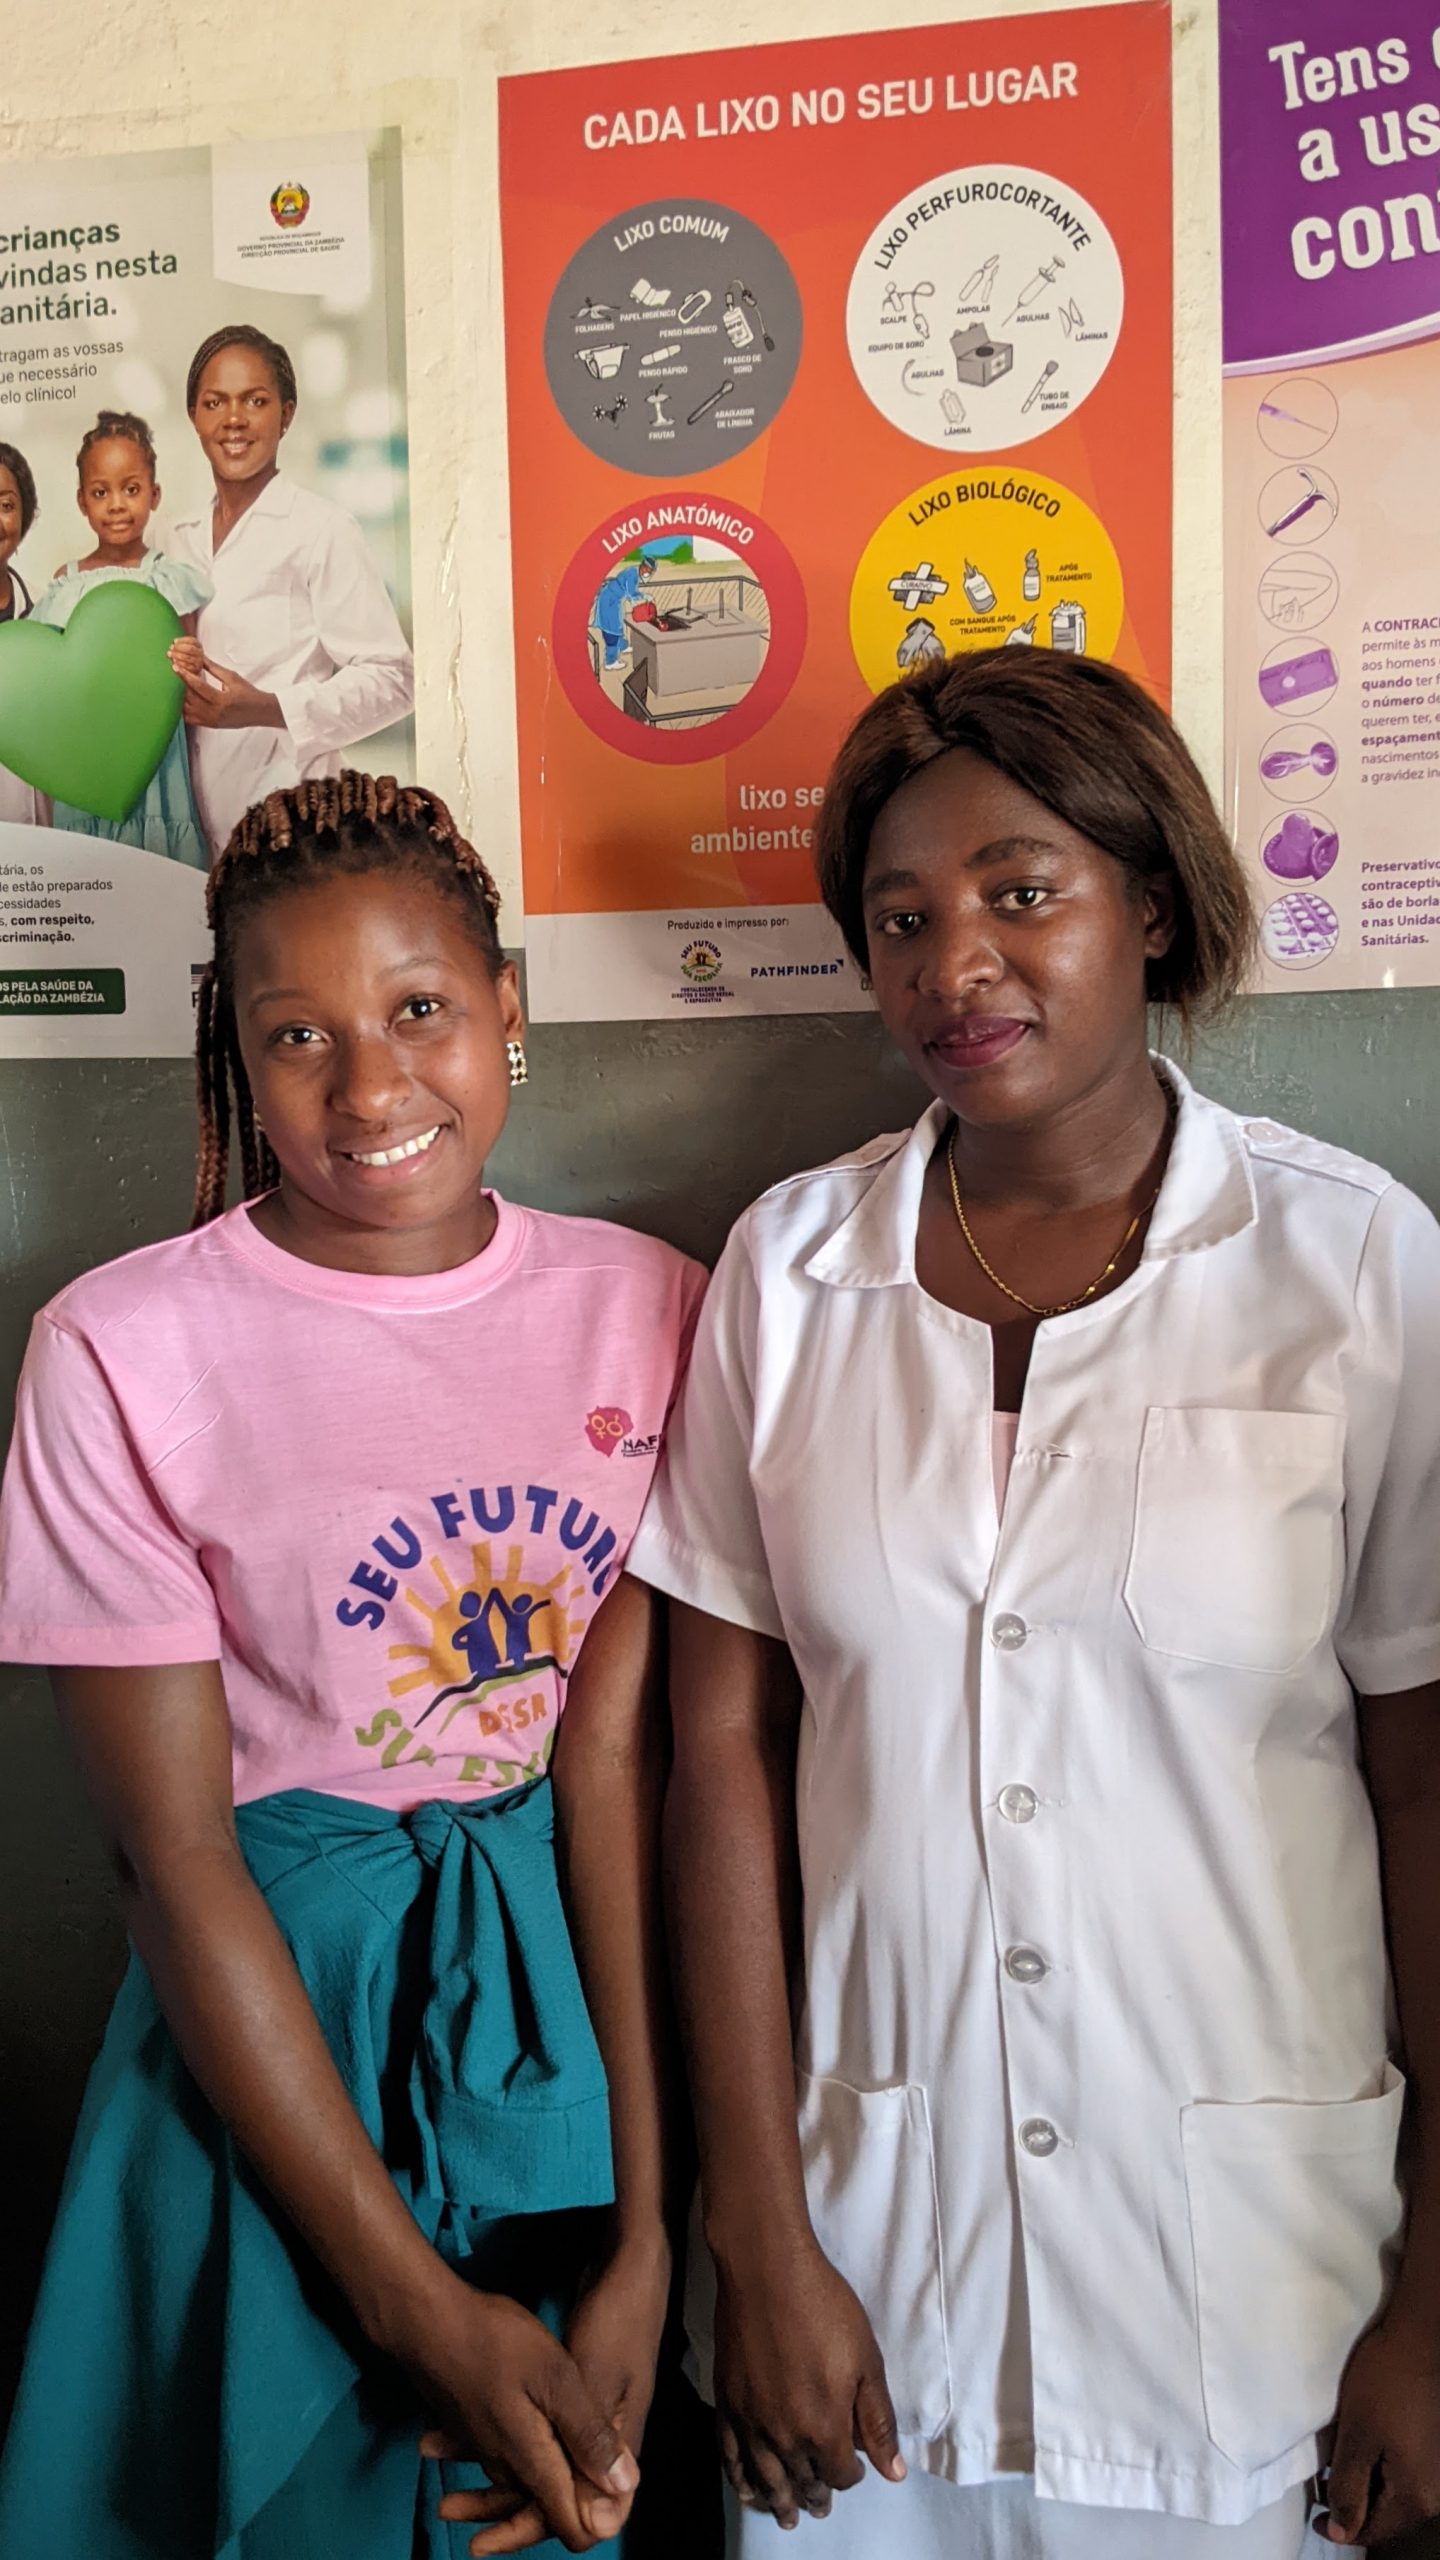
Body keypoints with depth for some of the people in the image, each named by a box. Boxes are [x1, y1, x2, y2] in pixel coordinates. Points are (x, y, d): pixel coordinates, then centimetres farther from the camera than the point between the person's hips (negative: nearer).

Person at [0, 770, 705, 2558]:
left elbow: (615, 1757, -11)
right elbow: (178, 1856, -14)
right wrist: (423, 2305, -13)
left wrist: (643, 2248, -15)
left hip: (586, 1999, 3)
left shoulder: (644, 1303, -6)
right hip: (276, 2017, -2)